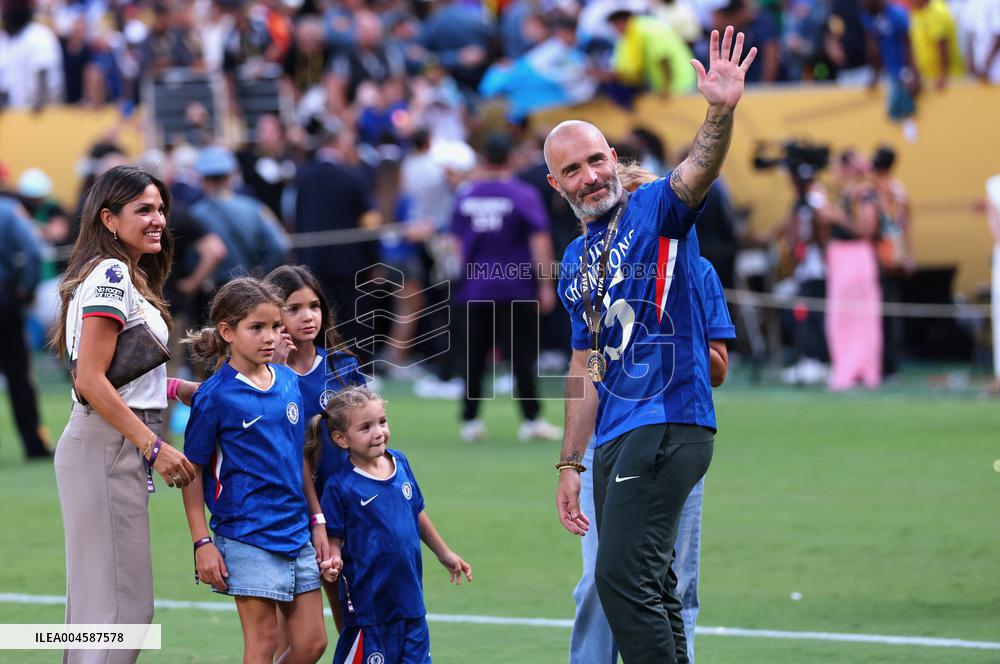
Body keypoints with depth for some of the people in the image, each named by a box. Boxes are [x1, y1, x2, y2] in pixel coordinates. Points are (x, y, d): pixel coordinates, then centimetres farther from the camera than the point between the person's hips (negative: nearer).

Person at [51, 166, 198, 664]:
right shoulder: (111, 275, -12)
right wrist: (154, 446, -19)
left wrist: (179, 388, 13)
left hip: (119, 450, 10)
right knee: (122, 603, -10)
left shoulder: (126, 277, 17)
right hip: (107, 448, -10)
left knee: (98, 597, 13)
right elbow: (90, 381, -19)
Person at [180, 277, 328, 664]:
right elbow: (193, 472, -6)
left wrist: (317, 520, 15)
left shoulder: (289, 382, 8)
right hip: (246, 534, -6)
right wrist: (202, 542, -11)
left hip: (296, 530, 6)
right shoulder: (215, 396, -8)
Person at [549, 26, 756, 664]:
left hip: (669, 424, -8)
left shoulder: (655, 210, -2)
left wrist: (722, 111, -45)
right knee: (652, 588, 11)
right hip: (615, 439, 8)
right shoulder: (576, 260, 18)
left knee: (623, 577, -17)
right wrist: (570, 465, 20)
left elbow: (697, 171, -25)